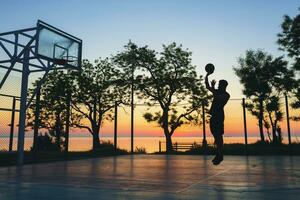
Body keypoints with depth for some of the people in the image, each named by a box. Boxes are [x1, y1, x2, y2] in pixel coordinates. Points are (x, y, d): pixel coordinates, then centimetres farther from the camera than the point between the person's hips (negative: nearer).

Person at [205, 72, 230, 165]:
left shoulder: (226, 95, -3)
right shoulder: (217, 92, 19)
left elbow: (217, 98, -21)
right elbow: (207, 86, 21)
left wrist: (213, 87, -19)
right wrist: (207, 76, 12)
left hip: (219, 116, -8)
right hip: (213, 115, 8)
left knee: (218, 135, -10)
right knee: (215, 135, 9)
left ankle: (219, 155, -8)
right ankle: (218, 155, 16)